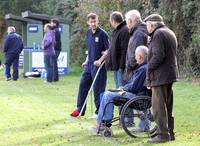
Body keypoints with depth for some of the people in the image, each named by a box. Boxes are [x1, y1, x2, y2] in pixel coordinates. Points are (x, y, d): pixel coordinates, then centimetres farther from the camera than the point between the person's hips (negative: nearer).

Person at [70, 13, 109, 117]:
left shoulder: (102, 33, -12)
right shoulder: (88, 33, 10)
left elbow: (108, 50, -13)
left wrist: (100, 60, -19)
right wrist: (86, 61, 17)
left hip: (98, 65, -7)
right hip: (89, 65, 7)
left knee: (98, 89, -1)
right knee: (83, 85, 10)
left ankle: (99, 111, 9)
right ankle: (80, 109, 19)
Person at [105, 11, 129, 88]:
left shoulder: (125, 31, -16)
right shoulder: (116, 31, 17)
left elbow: (125, 50, -21)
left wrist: (122, 66, -22)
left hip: (120, 67, -10)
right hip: (115, 65, 10)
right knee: (118, 88, 15)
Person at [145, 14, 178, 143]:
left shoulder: (158, 34, -12)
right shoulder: (170, 33, 19)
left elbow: (158, 56, -22)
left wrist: (149, 67, -9)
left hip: (160, 76, -10)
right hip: (171, 73, 10)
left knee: (158, 107, -5)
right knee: (167, 106, 16)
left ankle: (163, 134, -5)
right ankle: (169, 132, 21)